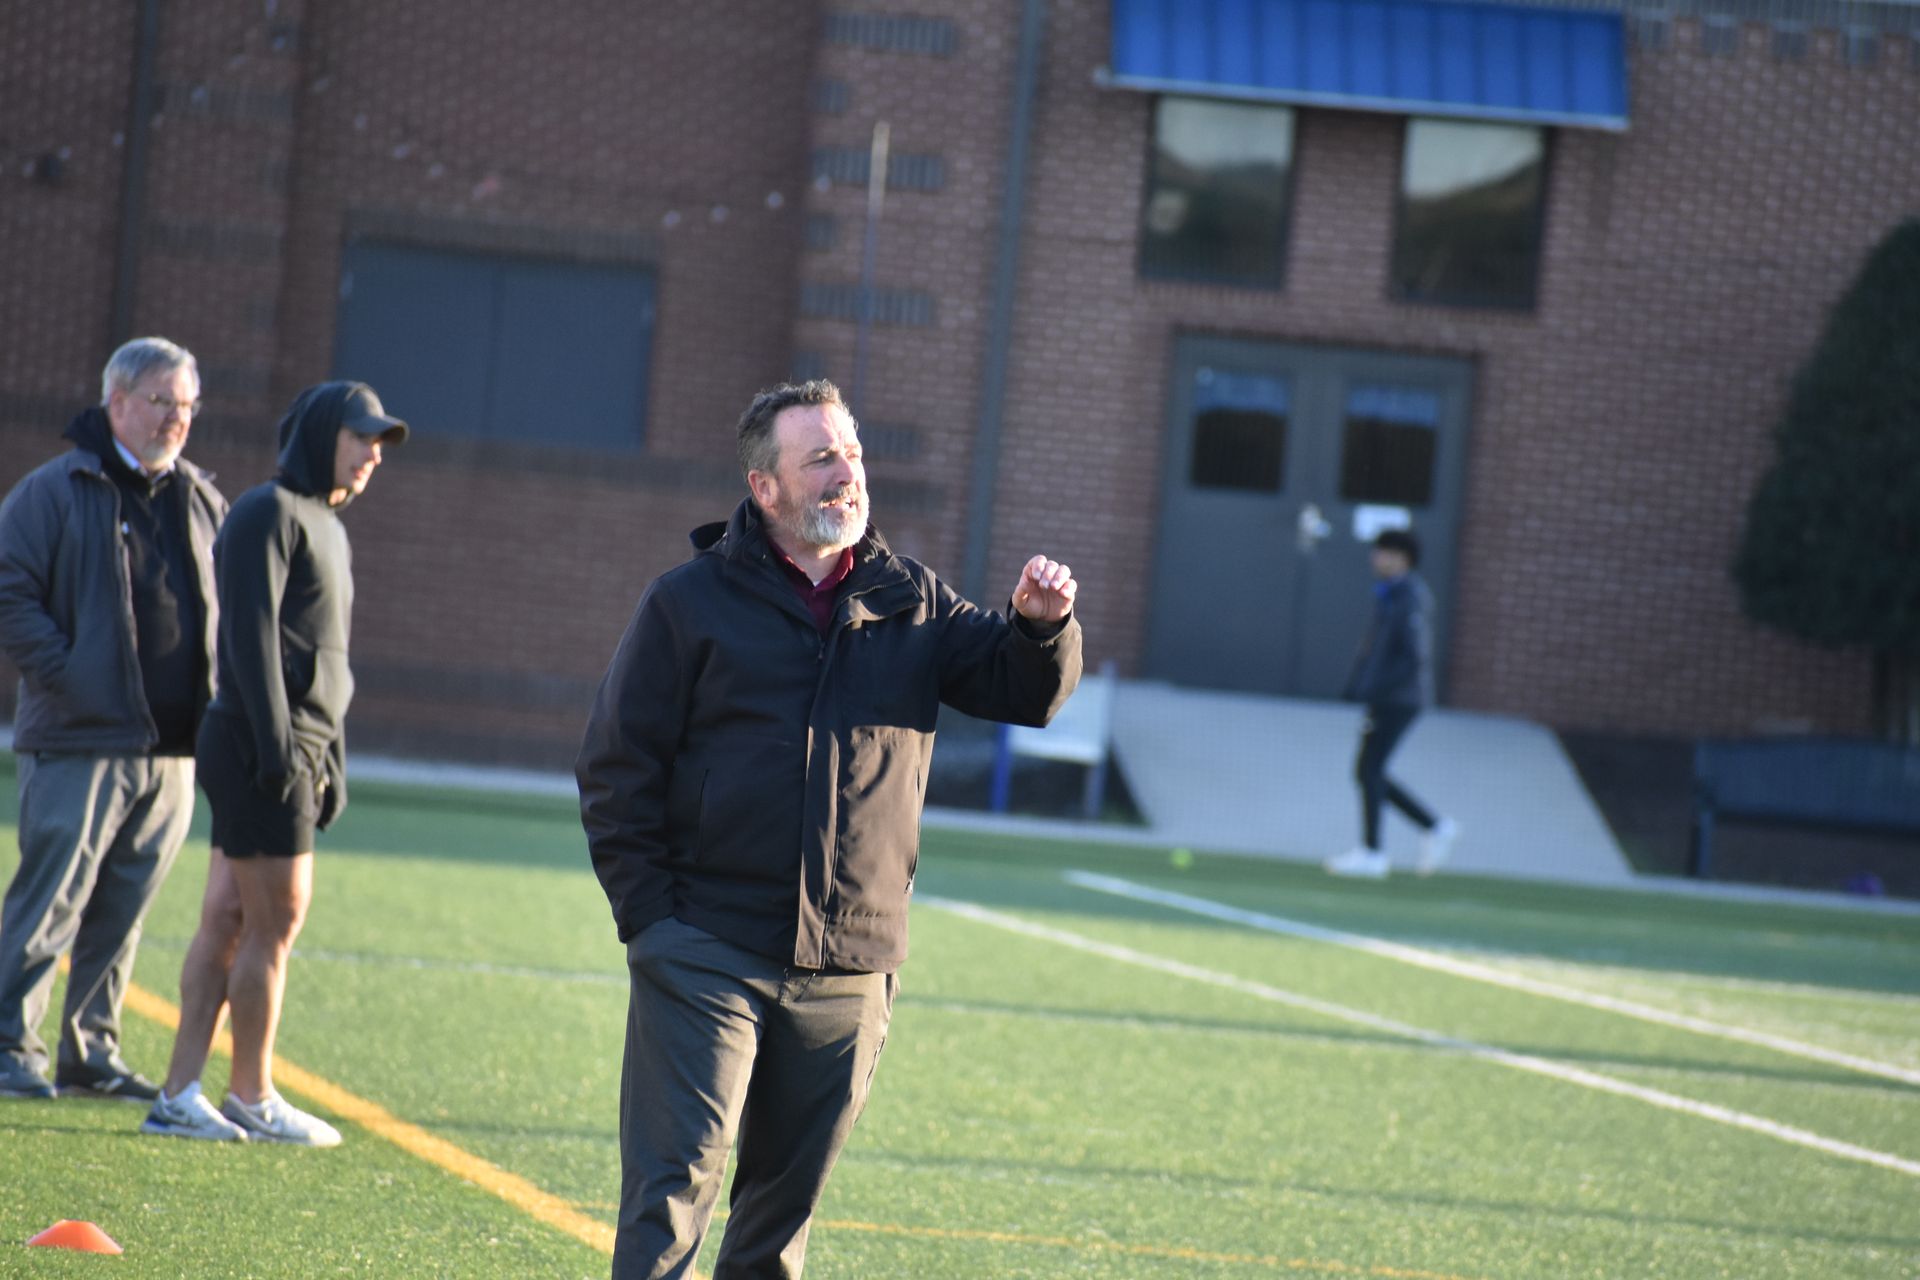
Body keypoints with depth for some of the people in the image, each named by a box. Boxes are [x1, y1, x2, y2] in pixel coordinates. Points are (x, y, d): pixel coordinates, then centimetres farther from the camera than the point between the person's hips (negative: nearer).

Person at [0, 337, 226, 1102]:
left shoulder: (202, 503, 14)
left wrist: (216, 692, 9)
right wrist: (62, 673, -15)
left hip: (173, 748, 6)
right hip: (81, 743, -6)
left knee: (123, 911, 9)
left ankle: (91, 1051, 17)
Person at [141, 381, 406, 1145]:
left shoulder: (328, 529, 22)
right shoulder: (269, 512, -8)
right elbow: (251, 632, -16)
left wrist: (333, 763, 20)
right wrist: (276, 744, -22)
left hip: (298, 755, 9)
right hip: (259, 745, -9)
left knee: (227, 922, 7)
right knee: (276, 920, -5)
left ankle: (180, 1095, 6)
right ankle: (252, 1100, 2)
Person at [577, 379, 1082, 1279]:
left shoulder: (911, 603, 11)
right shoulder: (690, 603, 1)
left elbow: (1026, 690, 5)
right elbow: (617, 768, 1)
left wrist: (1042, 627, -16)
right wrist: (650, 917, -7)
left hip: (850, 969, 3)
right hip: (706, 956, -3)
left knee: (789, 1189, 12)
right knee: (674, 1179, -9)